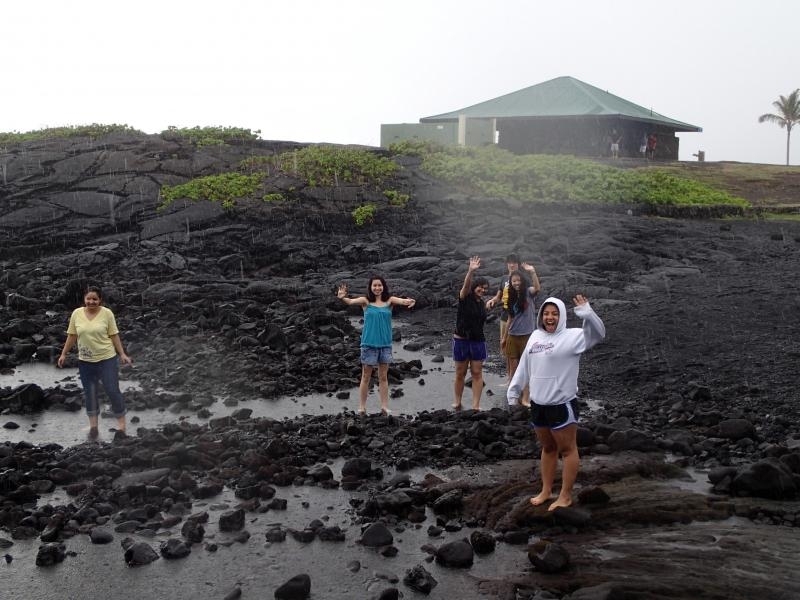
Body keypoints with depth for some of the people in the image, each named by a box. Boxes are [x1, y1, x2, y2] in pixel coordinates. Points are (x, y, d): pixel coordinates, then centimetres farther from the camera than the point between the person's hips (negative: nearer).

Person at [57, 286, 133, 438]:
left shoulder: (107, 313, -8)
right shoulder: (76, 313, -2)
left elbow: (114, 335, -3)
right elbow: (72, 336, 7)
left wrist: (122, 354, -5)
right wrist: (63, 354, 8)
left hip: (107, 359, -3)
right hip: (85, 361, 3)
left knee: (113, 391, -2)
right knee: (89, 393, 11)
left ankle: (121, 423, 10)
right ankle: (93, 424, 23)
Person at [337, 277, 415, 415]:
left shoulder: (389, 300, 1)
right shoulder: (365, 301, -2)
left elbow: (401, 301, -17)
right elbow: (351, 302, -18)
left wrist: (408, 301, -41)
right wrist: (343, 298, -41)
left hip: (385, 344, 2)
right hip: (369, 343, -2)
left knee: (383, 377, 8)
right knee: (366, 377, 5)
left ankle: (385, 406, 13)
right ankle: (362, 408, 10)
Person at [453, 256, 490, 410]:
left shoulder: (483, 303, 8)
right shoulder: (465, 297, -8)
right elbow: (466, 285, -32)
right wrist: (471, 271, -47)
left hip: (478, 341, 4)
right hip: (461, 340, -4)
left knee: (477, 373, 1)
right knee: (460, 373, 7)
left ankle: (475, 406, 3)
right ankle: (456, 403, 21)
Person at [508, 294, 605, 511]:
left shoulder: (572, 336, -11)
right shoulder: (535, 336, 9)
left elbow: (597, 333, -25)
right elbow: (524, 367, 17)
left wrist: (586, 313, -40)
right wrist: (514, 390, 19)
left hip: (562, 404, -7)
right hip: (538, 404, 7)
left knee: (567, 449, 3)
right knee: (547, 448, 19)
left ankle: (566, 495, 11)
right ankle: (546, 491, 30)